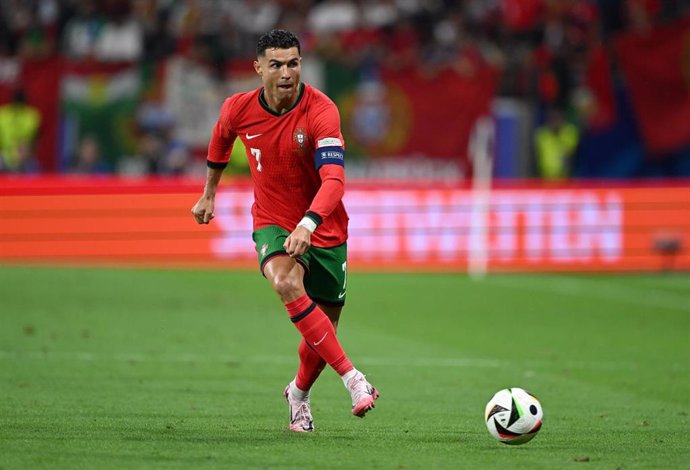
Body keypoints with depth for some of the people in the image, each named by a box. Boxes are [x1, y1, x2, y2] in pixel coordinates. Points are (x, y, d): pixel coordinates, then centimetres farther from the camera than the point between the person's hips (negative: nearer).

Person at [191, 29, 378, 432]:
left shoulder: (321, 111, -22)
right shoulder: (239, 110, -10)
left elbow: (334, 179, -33)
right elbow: (221, 138, 16)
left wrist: (307, 225, -48)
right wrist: (209, 194, 26)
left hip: (324, 231, -1)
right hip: (273, 224, 1)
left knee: (321, 335, 8)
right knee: (287, 284, -33)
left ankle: (299, 392, 41)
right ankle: (352, 378, -33)